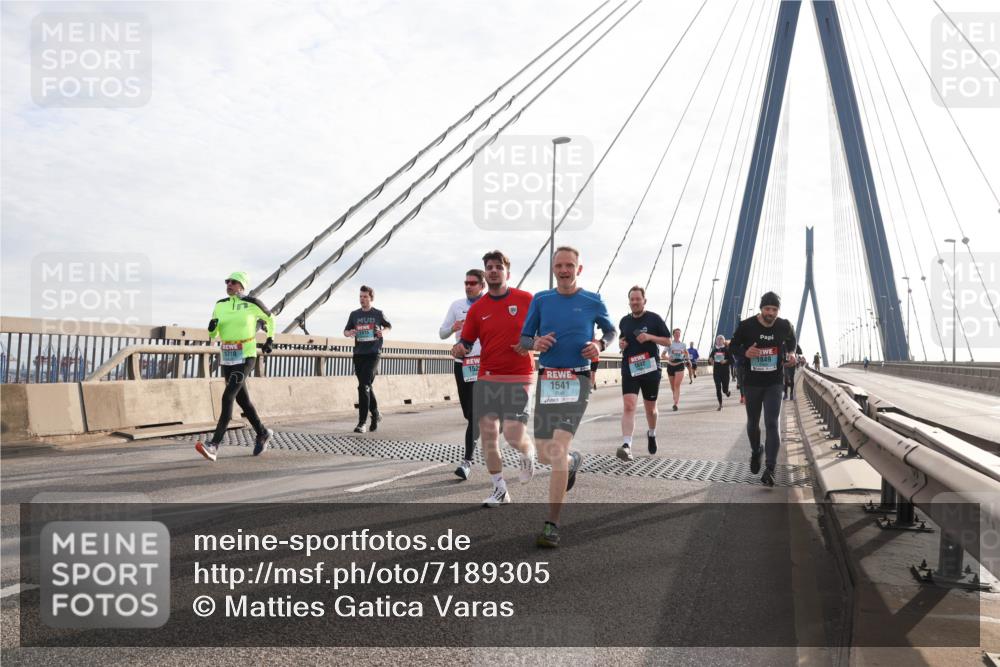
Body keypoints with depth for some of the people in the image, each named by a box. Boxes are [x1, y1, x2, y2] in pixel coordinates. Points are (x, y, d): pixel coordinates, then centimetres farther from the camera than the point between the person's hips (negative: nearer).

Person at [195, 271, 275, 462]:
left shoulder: (252, 303, -7)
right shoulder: (220, 305, 6)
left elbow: (269, 318, 12)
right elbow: (213, 335, 11)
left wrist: (270, 339, 15)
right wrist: (212, 328, -11)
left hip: (246, 358, -6)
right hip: (227, 359, 6)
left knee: (227, 398, -19)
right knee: (242, 400, 15)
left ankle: (214, 445, -23)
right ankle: (263, 433, 35)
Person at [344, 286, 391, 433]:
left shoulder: (378, 314, 3)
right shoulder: (354, 314, 9)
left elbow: (388, 326, 18)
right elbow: (345, 331, 15)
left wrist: (383, 331, -4)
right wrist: (349, 333, -8)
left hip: (373, 353, -4)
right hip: (359, 354, 4)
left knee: (364, 386, -14)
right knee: (366, 387, 13)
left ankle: (362, 422, -13)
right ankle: (376, 414, 34)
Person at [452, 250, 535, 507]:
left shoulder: (526, 300, -1)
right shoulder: (477, 308, 6)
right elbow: (465, 343, 8)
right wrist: (459, 350, -15)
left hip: (518, 378, -3)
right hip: (486, 378, 3)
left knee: (513, 435, -12)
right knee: (488, 435, 0)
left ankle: (528, 454, 26)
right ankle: (500, 490, 17)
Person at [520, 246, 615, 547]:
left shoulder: (592, 302, 2)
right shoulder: (541, 300, 6)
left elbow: (610, 331, 18)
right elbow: (524, 339, 10)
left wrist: (599, 346, -4)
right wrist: (535, 343, -13)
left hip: (577, 379, -3)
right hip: (546, 378, 3)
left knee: (558, 448, -18)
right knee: (544, 454, 7)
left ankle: (552, 525, -12)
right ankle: (573, 460, 46)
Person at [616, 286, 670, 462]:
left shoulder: (654, 318, -1)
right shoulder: (624, 321, 9)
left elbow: (668, 341, 1)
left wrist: (650, 337, -16)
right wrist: (621, 344, 1)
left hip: (650, 369, -1)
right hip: (629, 369, 1)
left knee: (650, 408, 13)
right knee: (628, 406, -16)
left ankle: (651, 433, 44)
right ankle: (626, 445, -24)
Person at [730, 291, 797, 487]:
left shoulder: (784, 326, -5)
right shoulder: (746, 326, -11)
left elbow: (791, 341, 17)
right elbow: (733, 345, 0)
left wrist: (791, 353, -3)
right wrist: (745, 352, -21)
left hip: (774, 383, -1)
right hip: (751, 382, 1)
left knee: (772, 424, -12)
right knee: (753, 422, 15)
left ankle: (770, 469, -13)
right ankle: (755, 452, 44)